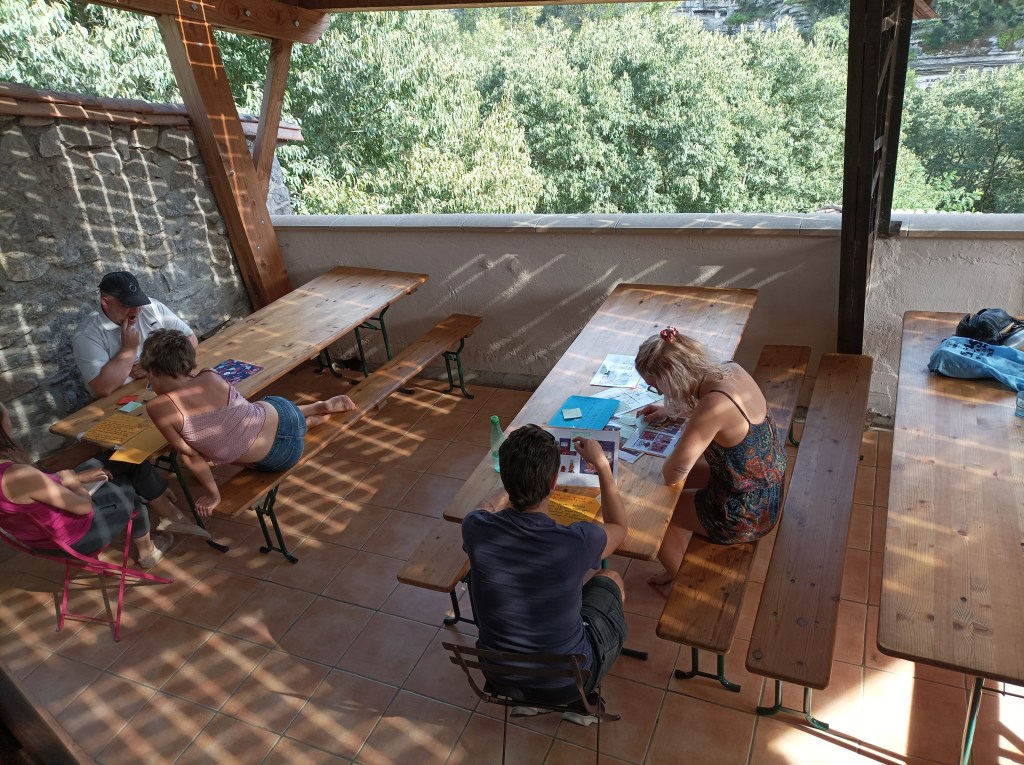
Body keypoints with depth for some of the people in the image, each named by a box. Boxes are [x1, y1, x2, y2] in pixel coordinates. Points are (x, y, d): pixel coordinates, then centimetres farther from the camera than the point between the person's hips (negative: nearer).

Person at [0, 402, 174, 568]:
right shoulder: (18, 475, -38)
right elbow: (84, 506, -26)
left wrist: (78, 476, 3)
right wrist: (73, 481, -7)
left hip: (37, 534, 8)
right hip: (73, 539, -8)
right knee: (131, 492, 16)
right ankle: (147, 552, 39)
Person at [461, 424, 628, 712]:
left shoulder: (475, 528, -24)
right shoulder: (577, 542, -32)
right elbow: (618, 526, -6)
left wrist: (516, 484, 16)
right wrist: (601, 463, 0)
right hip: (567, 682, -2)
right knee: (611, 580, 21)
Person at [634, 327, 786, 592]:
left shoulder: (714, 406, -35)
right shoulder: (732, 369, -10)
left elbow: (672, 475, -29)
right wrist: (669, 409, 7)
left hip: (745, 517, -8)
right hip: (769, 486, 8)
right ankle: (683, 568, 37)